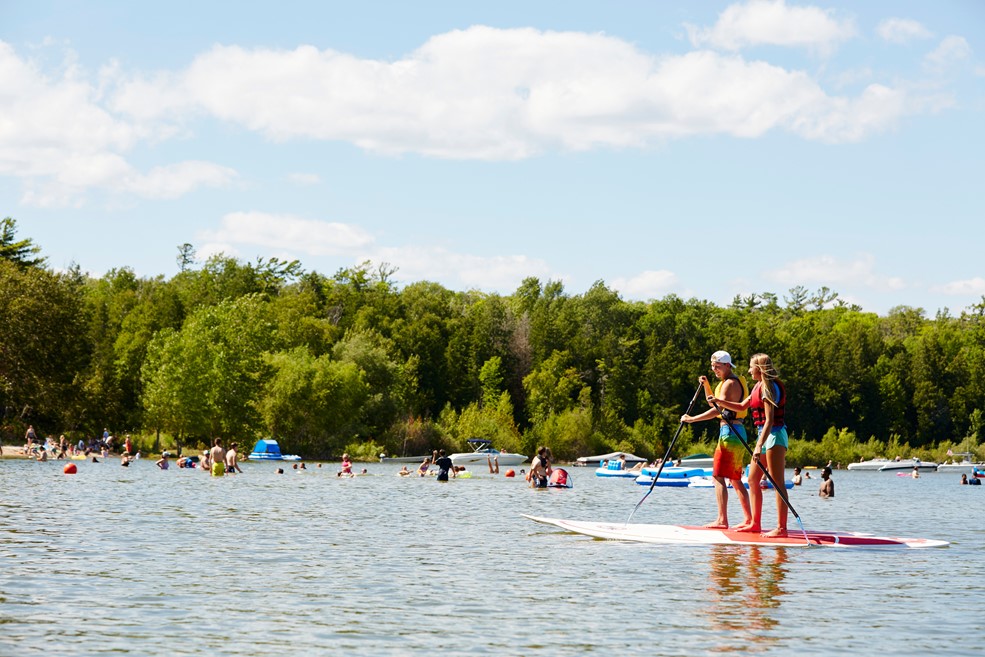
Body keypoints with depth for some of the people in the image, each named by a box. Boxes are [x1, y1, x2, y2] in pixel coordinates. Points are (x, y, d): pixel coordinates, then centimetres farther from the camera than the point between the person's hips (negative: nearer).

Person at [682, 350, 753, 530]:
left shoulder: (730, 383, -12)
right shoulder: (728, 383, 20)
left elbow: (718, 410, -23)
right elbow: (715, 405, 27)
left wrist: (692, 419, -23)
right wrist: (706, 385, 13)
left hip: (730, 432, -10)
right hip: (737, 433, 10)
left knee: (718, 477, -11)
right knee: (735, 479, 12)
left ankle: (722, 520, -16)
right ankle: (749, 519, 12)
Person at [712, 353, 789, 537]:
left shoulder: (769, 387, -14)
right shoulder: (758, 387, 16)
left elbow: (769, 420, -21)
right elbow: (741, 406, 27)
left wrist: (759, 446, -27)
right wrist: (718, 401, 16)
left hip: (774, 435, -10)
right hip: (764, 434, 10)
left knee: (777, 483, -11)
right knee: (753, 480, 13)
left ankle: (781, 528, -12)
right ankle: (755, 523, 20)